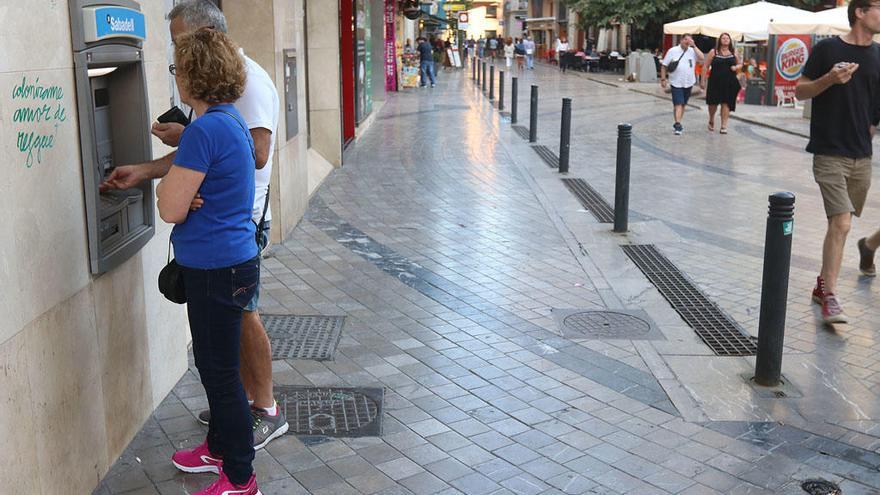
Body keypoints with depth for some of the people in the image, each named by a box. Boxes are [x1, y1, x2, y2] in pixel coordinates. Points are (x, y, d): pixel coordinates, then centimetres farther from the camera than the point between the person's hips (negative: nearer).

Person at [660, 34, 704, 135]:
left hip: (688, 83, 4)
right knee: (678, 104, -12)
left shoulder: (692, 51, 5)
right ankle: (678, 125, -15)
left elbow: (702, 57, -12)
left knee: (683, 104, 13)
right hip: (676, 83, -4)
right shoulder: (673, 51, -2)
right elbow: (664, 66, 0)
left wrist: (694, 46, -12)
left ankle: (677, 124, 24)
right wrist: (663, 79, -6)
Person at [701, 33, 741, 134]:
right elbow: (706, 66, 1)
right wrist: (703, 80, -4)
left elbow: (740, 64, 19)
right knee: (713, 103, 3)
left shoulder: (734, 52, 9)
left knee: (726, 104, -3)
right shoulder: (713, 52, 2)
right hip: (715, 82, -1)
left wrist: (736, 67, -5)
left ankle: (724, 126, 3)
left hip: (729, 82, 1)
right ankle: (711, 121, 32)